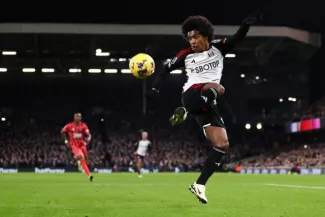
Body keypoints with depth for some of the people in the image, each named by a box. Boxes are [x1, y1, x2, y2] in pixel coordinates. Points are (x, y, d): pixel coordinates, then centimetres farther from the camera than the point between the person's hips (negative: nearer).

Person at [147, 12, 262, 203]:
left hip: (207, 104, 4)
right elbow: (167, 69, 18)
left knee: (223, 145, -4)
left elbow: (237, 38, -8)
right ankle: (185, 111, -51)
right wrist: (155, 88, 3)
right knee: (217, 88, -36)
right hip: (192, 96, -4)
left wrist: (246, 24, -30)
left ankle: (199, 185, -1)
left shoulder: (218, 48, 8)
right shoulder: (186, 56, 7)